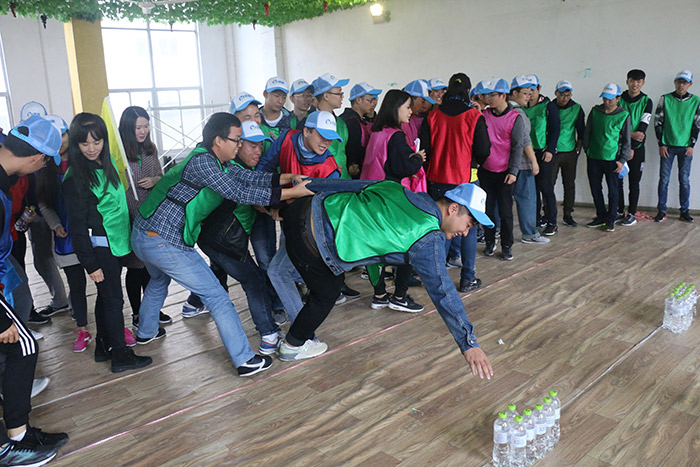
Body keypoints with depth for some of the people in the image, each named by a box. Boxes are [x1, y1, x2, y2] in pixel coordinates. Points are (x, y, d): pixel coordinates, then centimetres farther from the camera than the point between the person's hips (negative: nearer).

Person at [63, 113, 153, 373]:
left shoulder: (107, 163, 6)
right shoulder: (76, 177, -16)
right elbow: (77, 224, -16)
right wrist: (90, 263, -16)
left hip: (116, 241, 8)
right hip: (99, 245, -8)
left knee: (106, 296, 17)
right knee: (113, 299, 0)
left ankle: (104, 347, 30)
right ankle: (121, 356, 11)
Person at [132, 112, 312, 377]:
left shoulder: (216, 161, 8)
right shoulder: (201, 162, -19)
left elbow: (250, 177, 4)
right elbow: (240, 194, -23)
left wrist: (290, 177, -6)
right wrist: (292, 193, -23)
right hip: (165, 243, -10)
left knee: (159, 281, 37)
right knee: (216, 296, -4)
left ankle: (146, 332, 57)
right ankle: (245, 360, 1)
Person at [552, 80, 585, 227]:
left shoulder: (576, 108, 4)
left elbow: (581, 130, 10)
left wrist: (578, 148, 4)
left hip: (570, 152, 2)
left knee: (570, 184, 6)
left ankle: (568, 215, 16)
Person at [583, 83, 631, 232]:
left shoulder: (624, 115, -2)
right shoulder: (595, 111, 5)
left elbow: (626, 140, 1)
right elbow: (587, 132, 13)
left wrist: (622, 160, -4)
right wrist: (587, 150, 10)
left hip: (612, 158, -3)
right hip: (594, 157, 3)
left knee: (613, 190, 3)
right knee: (595, 189, 9)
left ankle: (611, 219, 14)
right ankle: (601, 216, 24)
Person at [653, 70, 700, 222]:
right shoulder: (665, 99, 1)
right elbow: (658, 122, 2)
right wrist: (661, 144, -4)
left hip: (685, 147, 1)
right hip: (667, 146, -1)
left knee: (684, 180, 4)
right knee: (664, 179, 0)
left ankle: (685, 211, 13)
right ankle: (662, 211, 8)